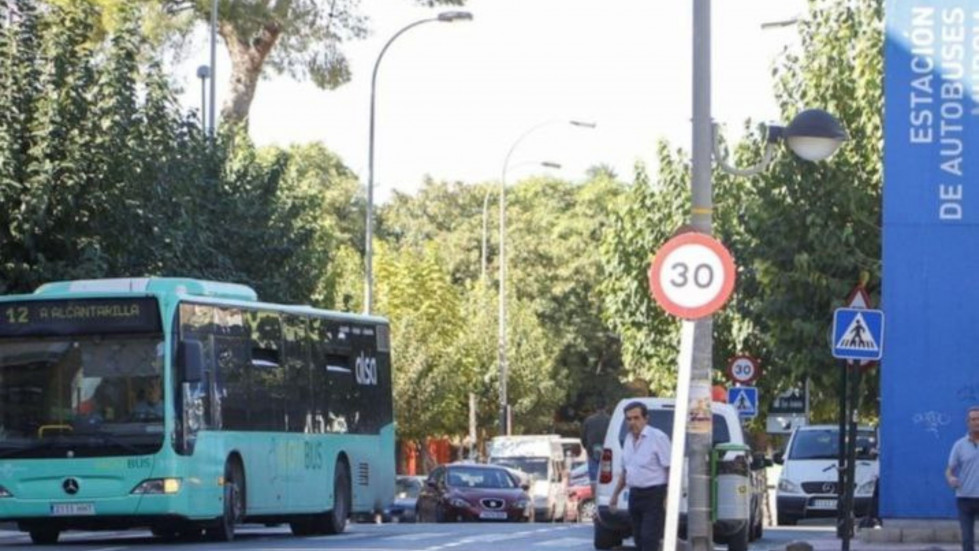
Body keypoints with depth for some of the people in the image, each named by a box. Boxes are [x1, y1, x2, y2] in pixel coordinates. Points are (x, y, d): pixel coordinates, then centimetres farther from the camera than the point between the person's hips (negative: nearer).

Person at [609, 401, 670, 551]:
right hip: (635, 495, 8)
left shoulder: (658, 437, -11)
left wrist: (668, 498, -22)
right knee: (639, 539, 11)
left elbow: (670, 469, -15)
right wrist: (615, 494, 22)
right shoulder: (629, 439, 13)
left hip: (654, 495, -8)